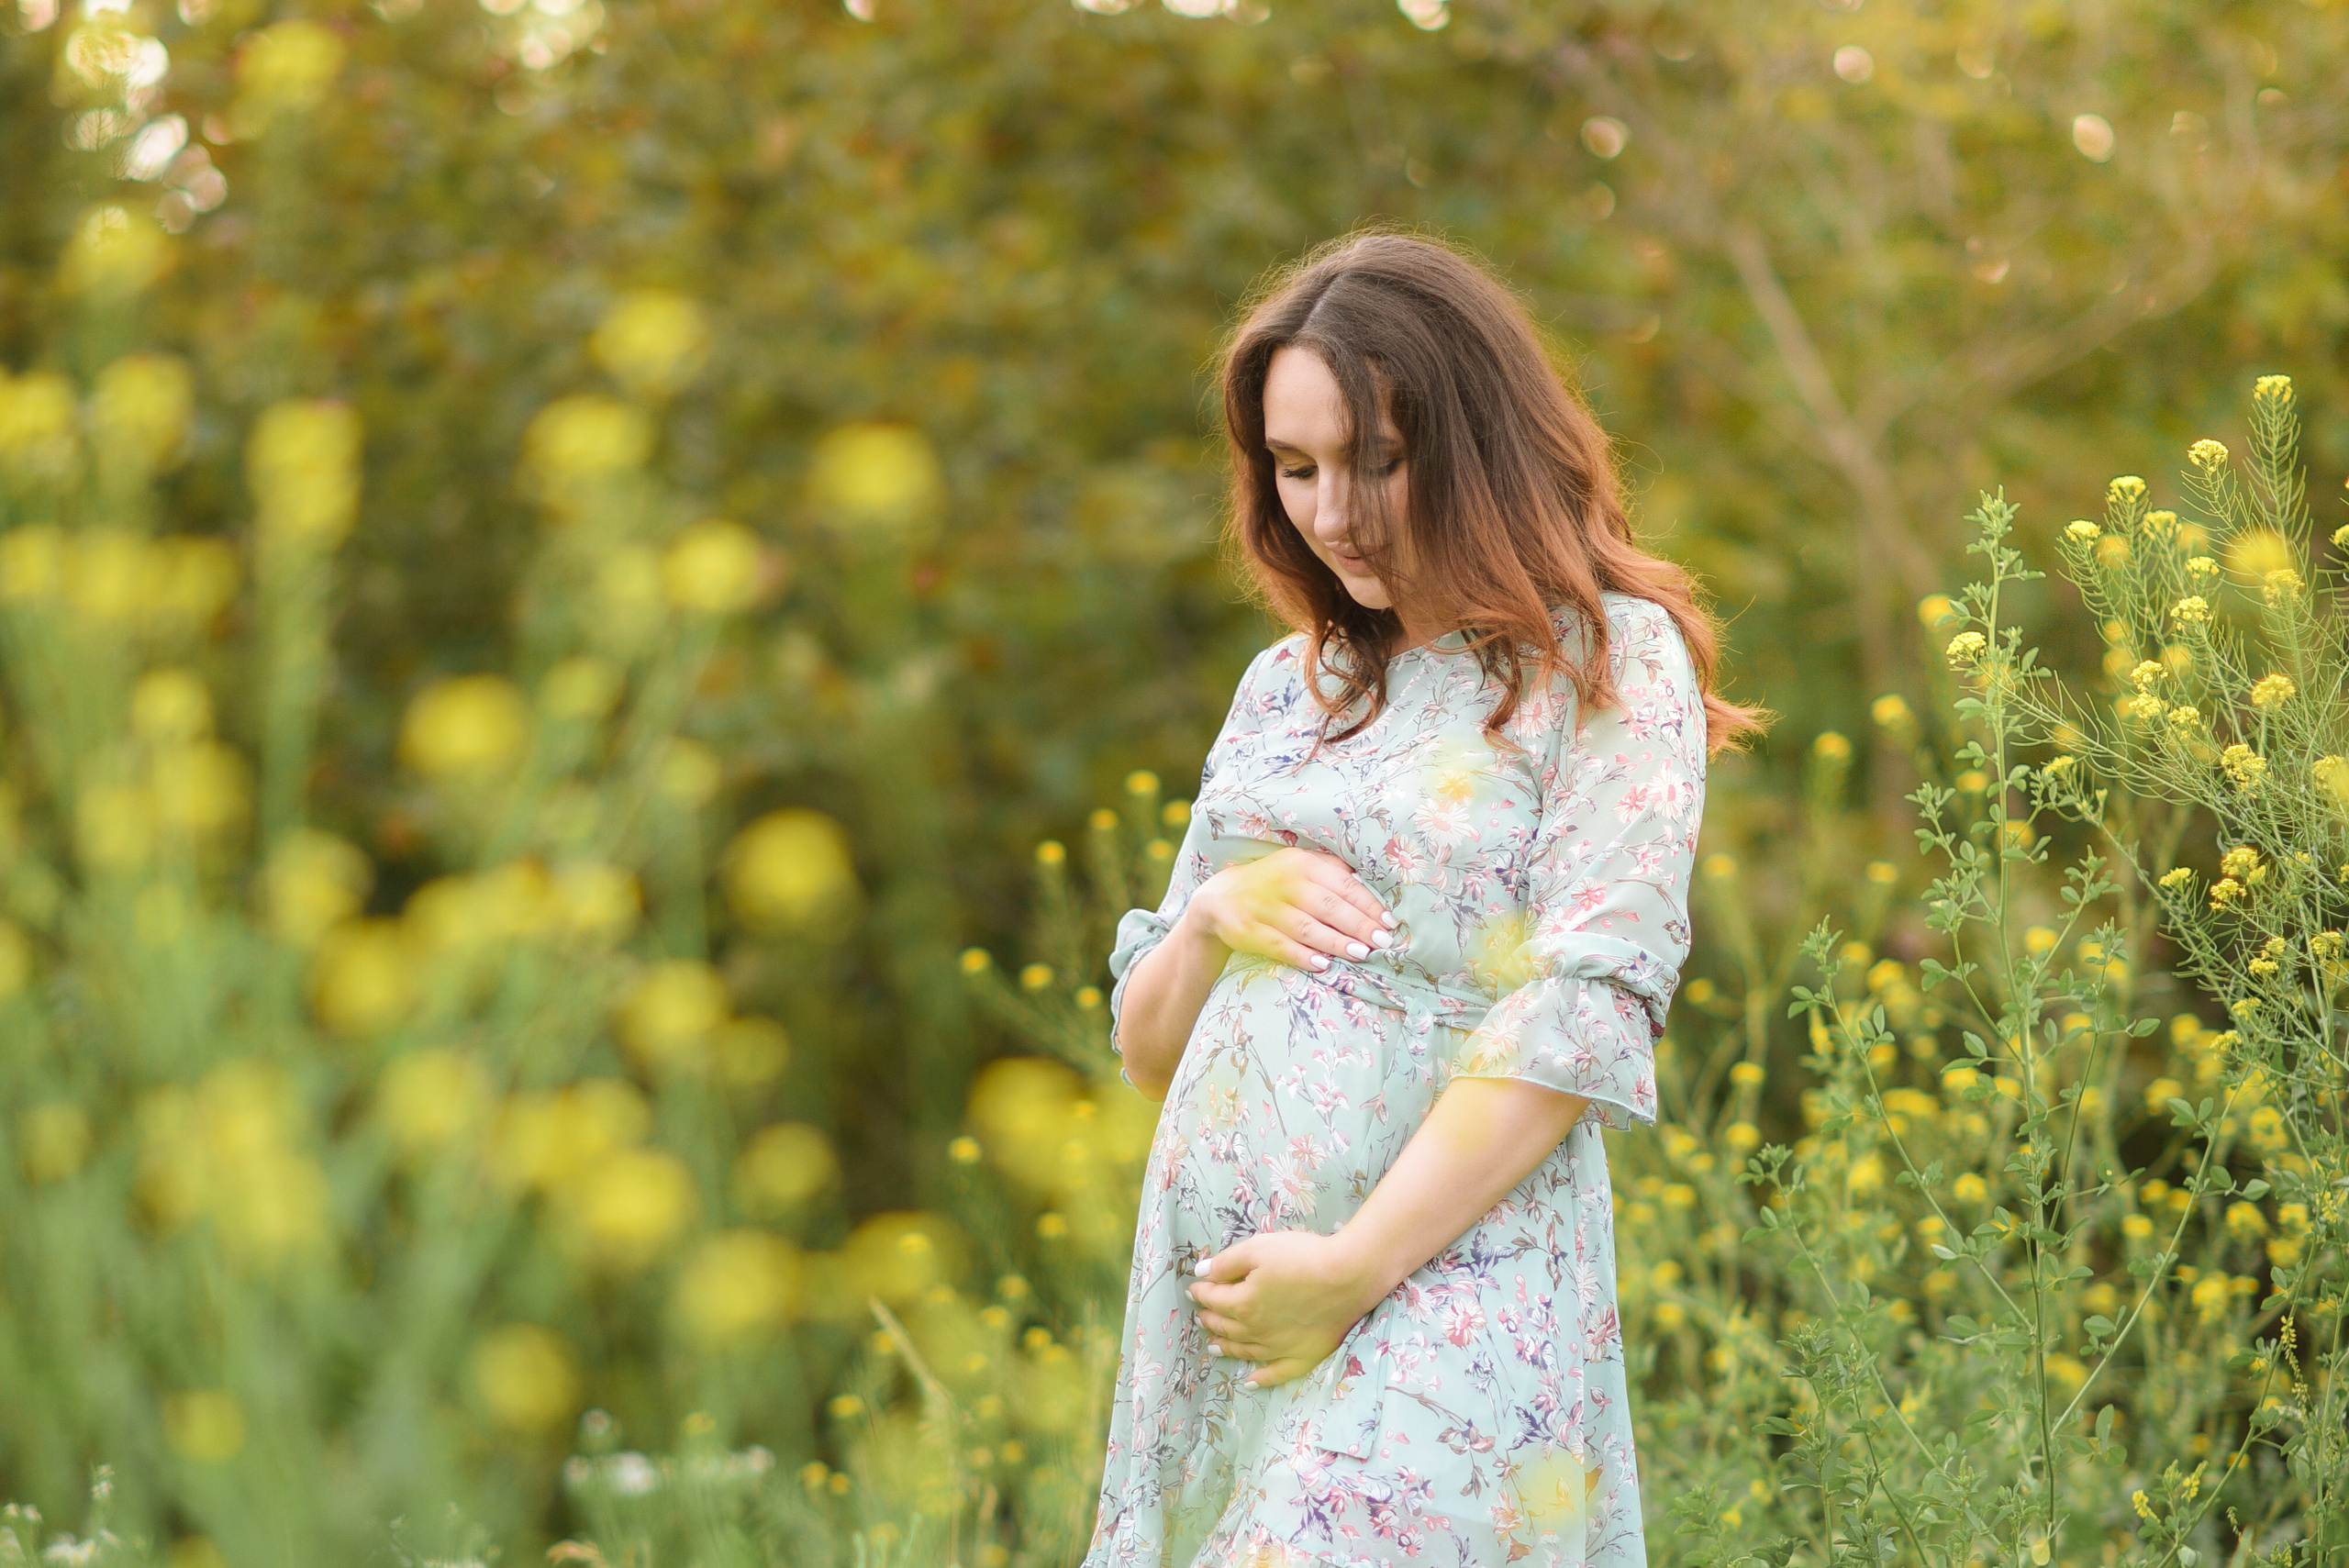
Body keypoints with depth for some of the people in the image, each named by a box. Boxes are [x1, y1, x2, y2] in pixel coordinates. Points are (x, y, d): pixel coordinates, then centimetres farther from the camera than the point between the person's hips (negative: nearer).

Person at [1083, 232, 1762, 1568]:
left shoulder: (1610, 665, -1)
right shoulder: (1290, 688, 17)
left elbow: (1588, 1016, -11)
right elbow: (1150, 1049, 19)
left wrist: (1353, 1265, -15)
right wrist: (1213, 917, -2)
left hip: (1447, 1294, -6)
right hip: (1213, 1306, 6)